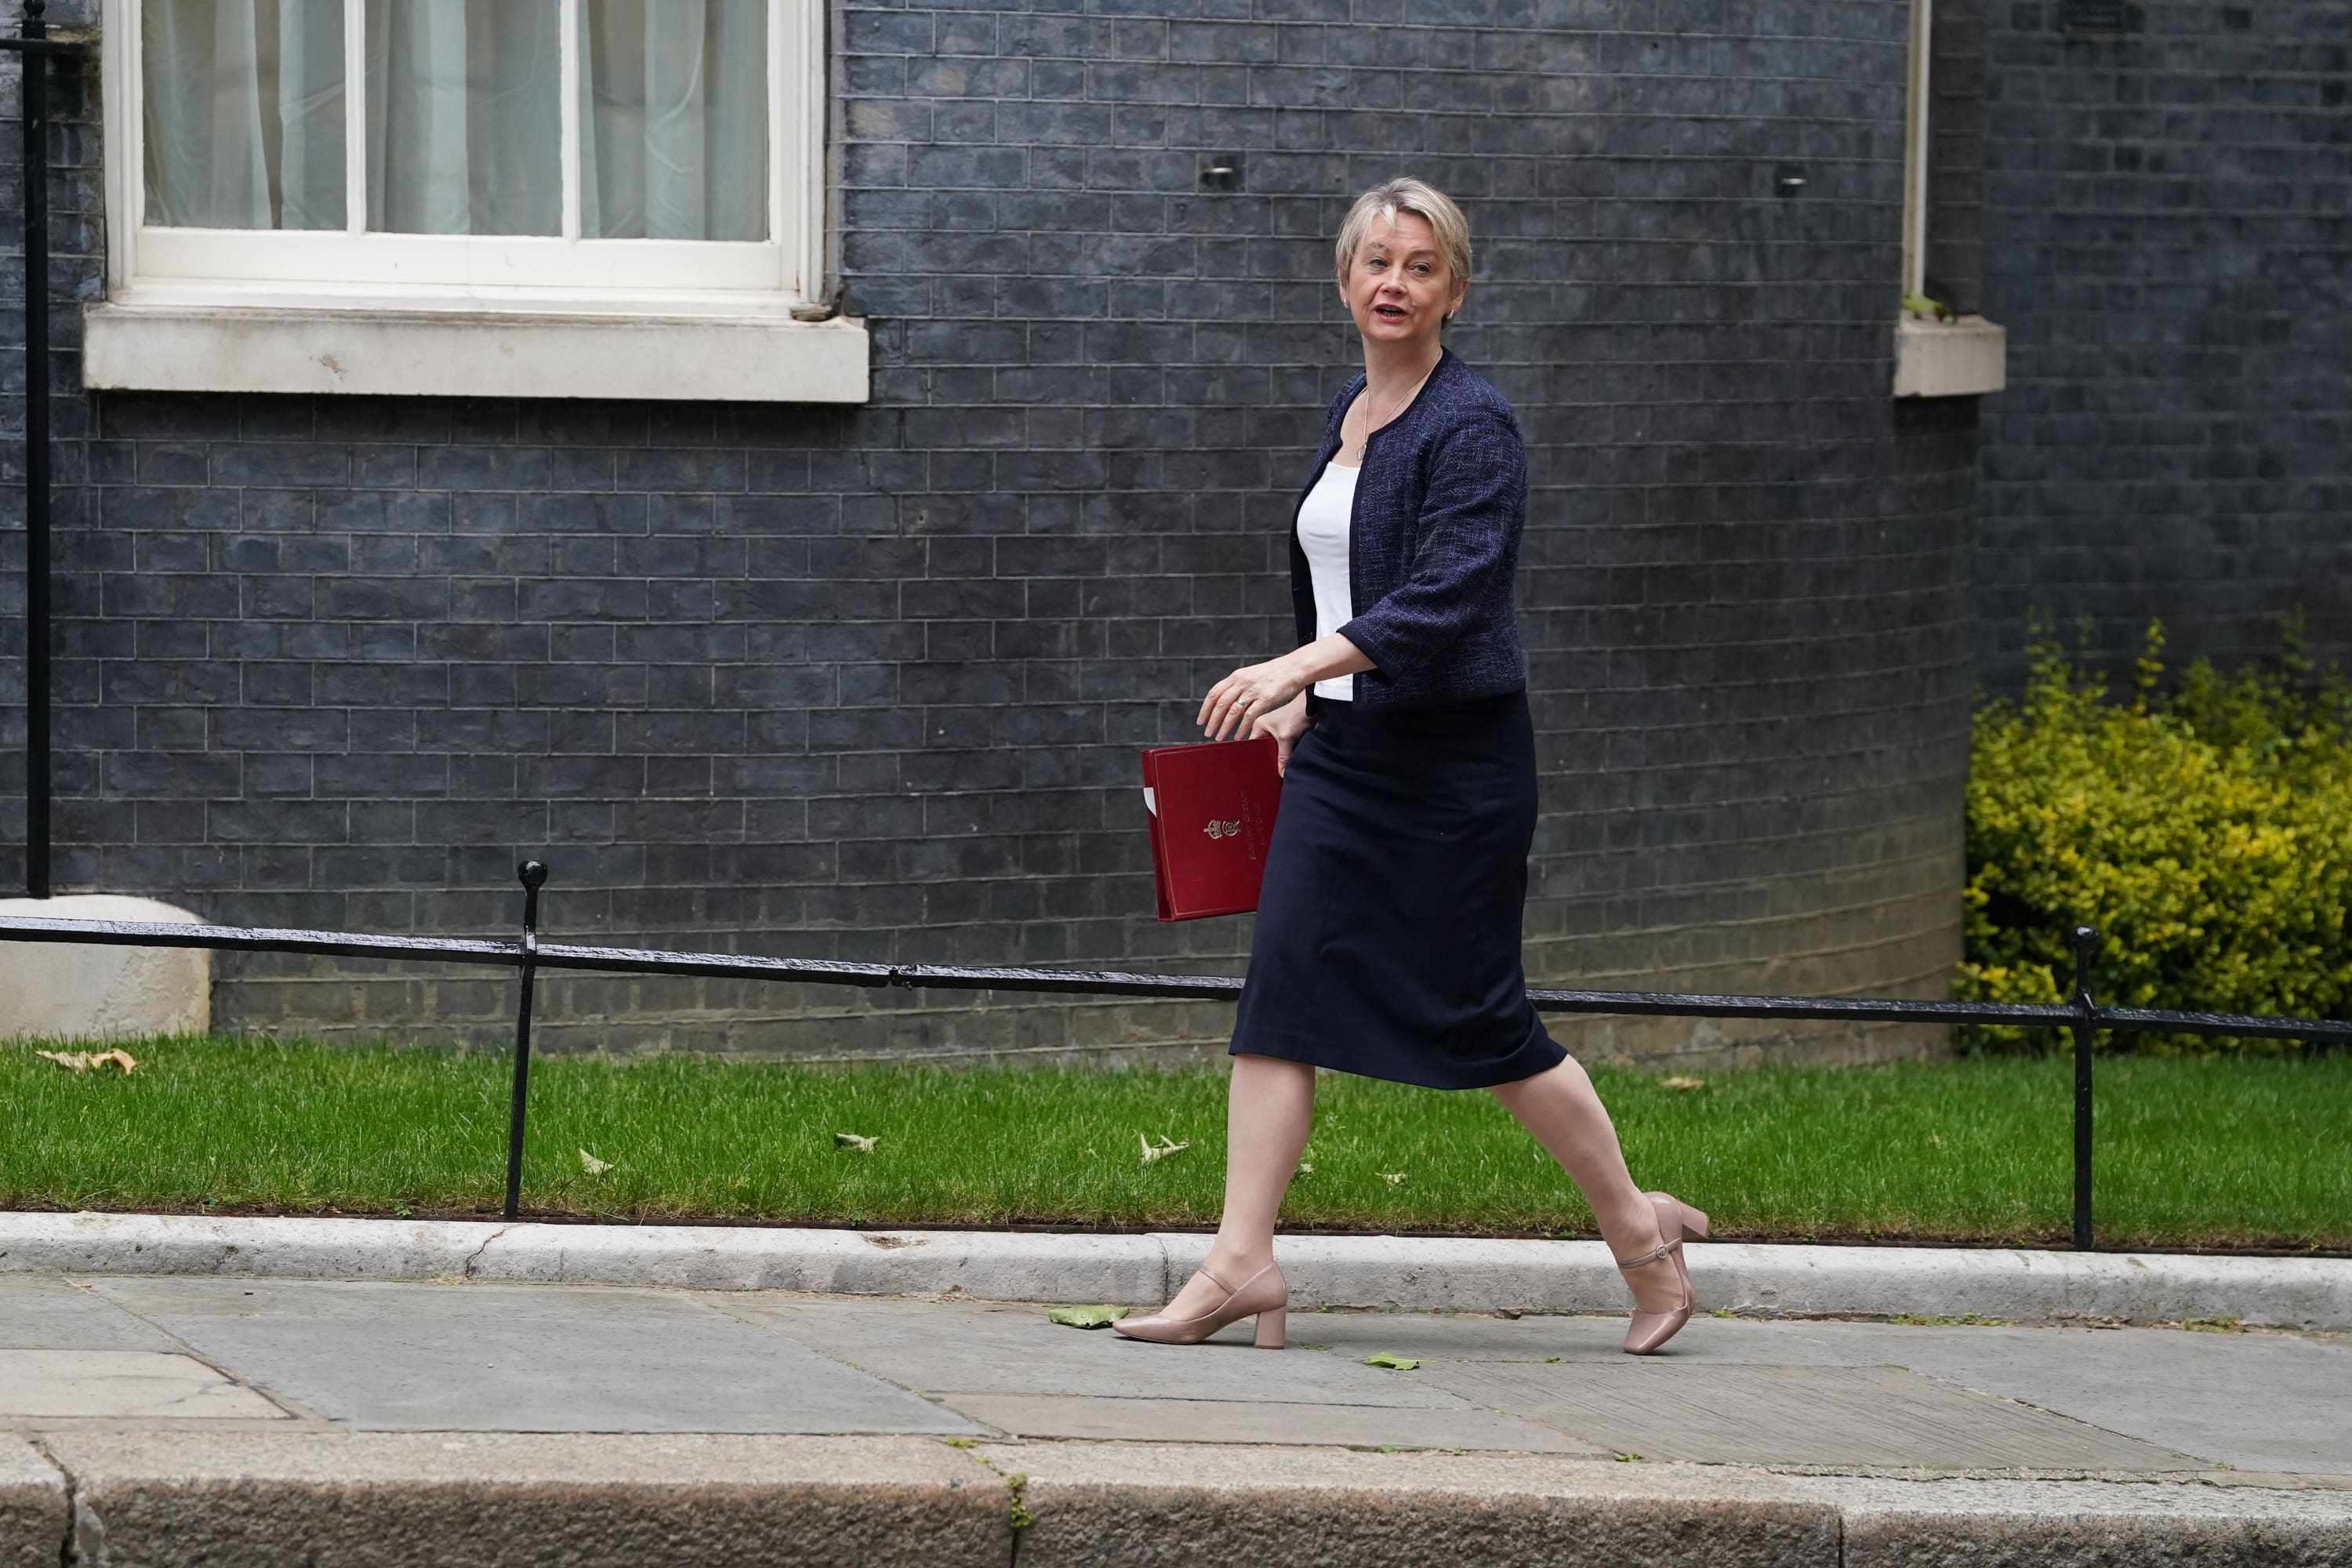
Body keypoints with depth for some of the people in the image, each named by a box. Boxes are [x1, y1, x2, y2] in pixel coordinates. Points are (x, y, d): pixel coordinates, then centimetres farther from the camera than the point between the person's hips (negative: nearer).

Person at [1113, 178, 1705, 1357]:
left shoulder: (1472, 426, -13)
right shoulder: (1351, 411, 12)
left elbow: (1448, 599, -24)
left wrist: (1301, 665, -32)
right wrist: (1304, 700, 24)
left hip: (1453, 762, -8)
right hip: (1343, 754, 8)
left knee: (1479, 1015, 0)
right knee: (1282, 991, -4)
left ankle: (1641, 1230, 17)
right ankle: (1242, 1262, -6)